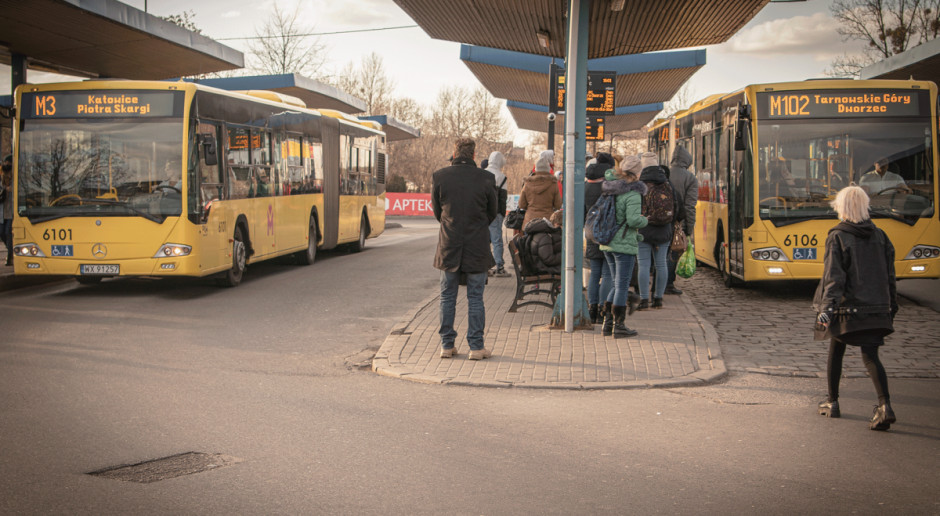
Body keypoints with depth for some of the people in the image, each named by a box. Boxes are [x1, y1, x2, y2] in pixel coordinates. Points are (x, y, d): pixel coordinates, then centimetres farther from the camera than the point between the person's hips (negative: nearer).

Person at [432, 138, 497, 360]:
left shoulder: (439, 177, -4)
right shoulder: (485, 178, -7)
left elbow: (436, 211, 7)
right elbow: (492, 213, 4)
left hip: (449, 245, 1)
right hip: (477, 247, -1)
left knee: (447, 297, 11)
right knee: (475, 298, 5)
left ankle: (447, 345, 13)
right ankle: (476, 346, 6)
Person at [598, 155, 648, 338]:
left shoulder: (611, 188, 6)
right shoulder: (633, 194, -16)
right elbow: (633, 220, -22)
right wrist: (644, 220, -4)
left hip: (607, 243, 8)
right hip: (624, 245, -8)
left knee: (618, 284, 18)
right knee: (622, 285, 1)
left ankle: (607, 323, 16)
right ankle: (619, 326, 4)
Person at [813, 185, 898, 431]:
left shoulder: (837, 237, -8)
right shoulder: (880, 236, 7)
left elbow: (833, 276, -16)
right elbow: (890, 277, 11)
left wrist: (826, 307, -20)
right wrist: (891, 309, 19)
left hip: (847, 308, -3)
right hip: (877, 308, 3)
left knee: (835, 354, 16)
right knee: (871, 356, 0)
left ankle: (832, 403, 27)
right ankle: (885, 405, -19)